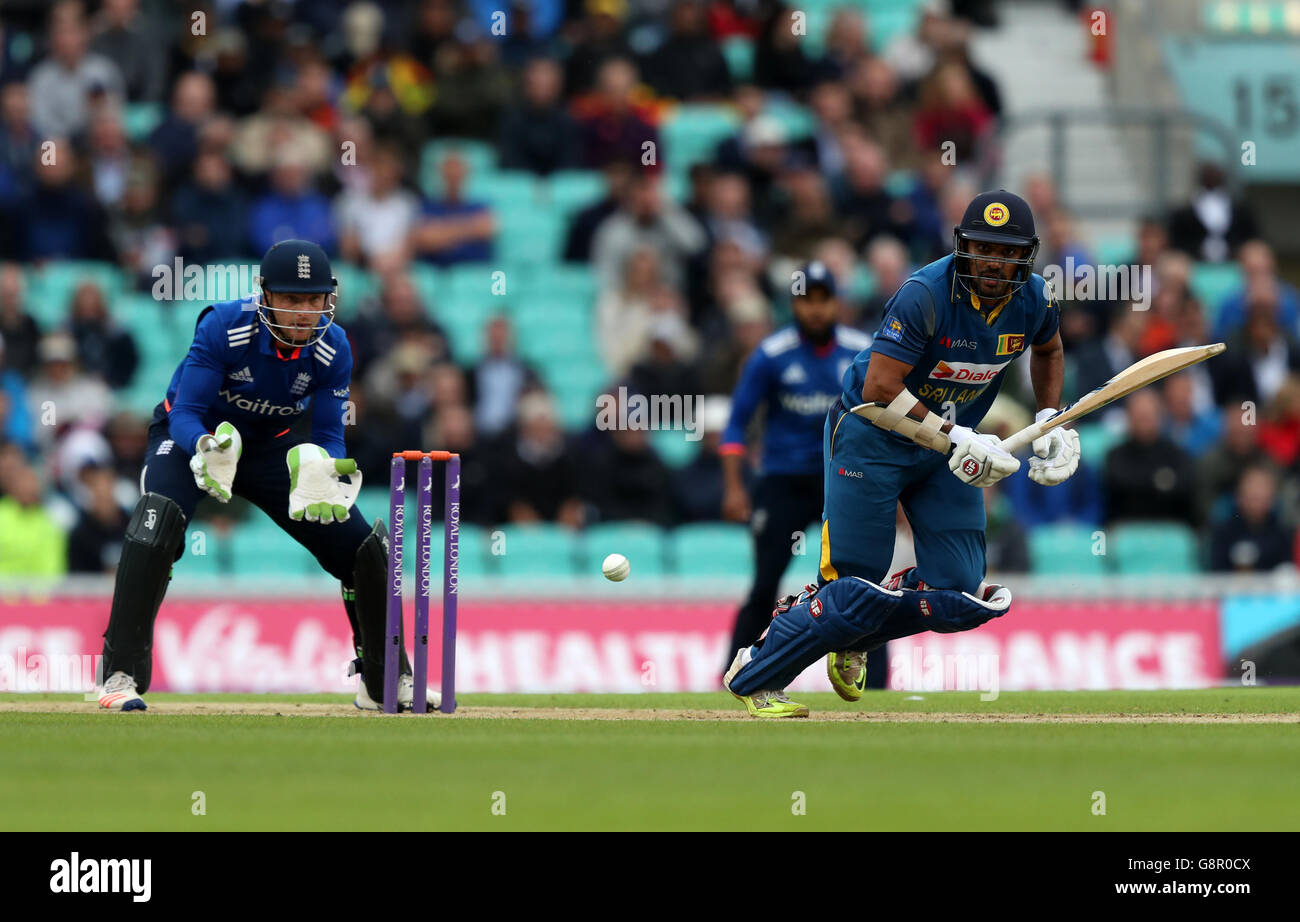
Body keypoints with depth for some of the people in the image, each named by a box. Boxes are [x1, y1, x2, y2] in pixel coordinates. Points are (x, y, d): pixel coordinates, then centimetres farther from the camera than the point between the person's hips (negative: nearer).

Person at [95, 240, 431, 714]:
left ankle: (385, 681, 17)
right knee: (155, 525, -34)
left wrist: (322, 469, -35)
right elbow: (185, 414, -29)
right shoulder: (224, 327, -30)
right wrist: (207, 449, -51)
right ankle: (122, 676, -28)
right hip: (193, 435, -4)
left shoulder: (333, 350, -19)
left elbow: (328, 436, -11)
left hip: (271, 446, 4)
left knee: (363, 545, -4)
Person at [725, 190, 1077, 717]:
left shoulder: (1035, 300, -7)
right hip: (871, 437, -6)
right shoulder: (926, 294, -27)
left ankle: (850, 638, 25)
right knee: (857, 590, -11)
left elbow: (1047, 349, 19)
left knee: (961, 599, -3)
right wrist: (954, 440, -32)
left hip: (946, 446, 6)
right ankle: (753, 677, 9)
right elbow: (879, 393, -29)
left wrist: (1050, 419, 7)